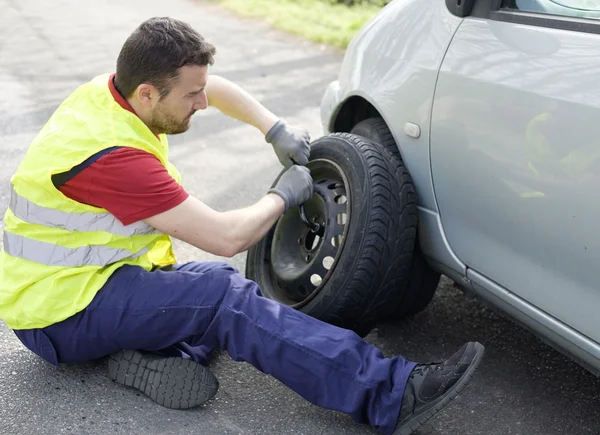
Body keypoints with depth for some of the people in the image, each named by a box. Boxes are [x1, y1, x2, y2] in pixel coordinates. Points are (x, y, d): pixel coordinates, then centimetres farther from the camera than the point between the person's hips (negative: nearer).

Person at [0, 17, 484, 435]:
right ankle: (389, 395, -33)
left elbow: (217, 87, 15)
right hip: (59, 310, -10)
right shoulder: (112, 155, -29)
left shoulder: (116, 87, -2)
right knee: (225, 295, -27)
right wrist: (283, 196, -10)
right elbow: (227, 237, -28)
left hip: (88, 277, 10)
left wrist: (277, 130, 4)